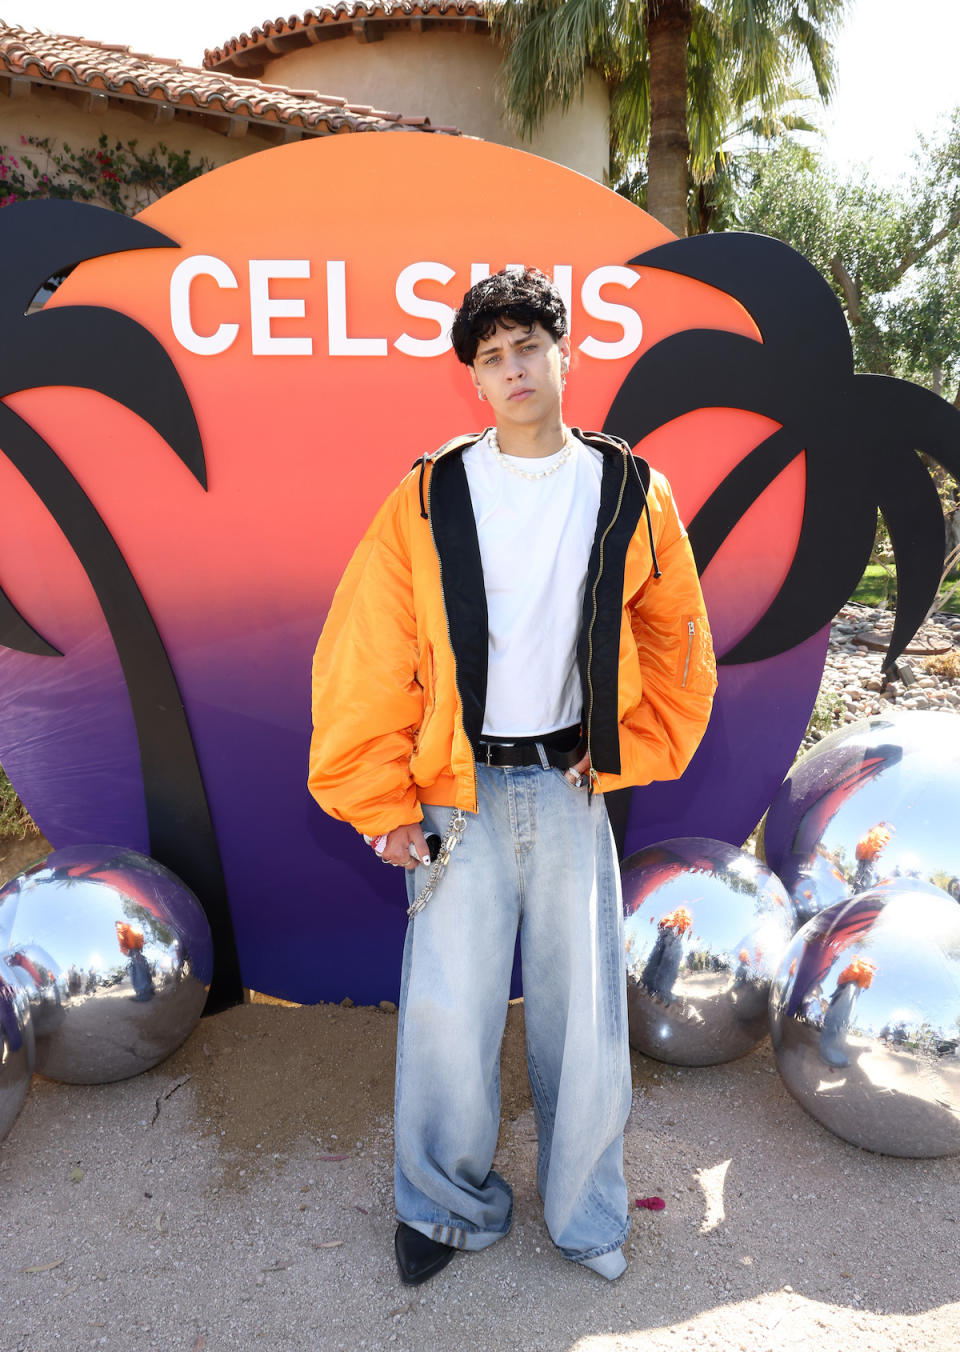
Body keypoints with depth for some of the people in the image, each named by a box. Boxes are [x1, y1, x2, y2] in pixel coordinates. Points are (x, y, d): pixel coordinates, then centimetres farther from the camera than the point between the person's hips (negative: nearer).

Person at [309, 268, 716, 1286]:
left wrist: (626, 752, 5)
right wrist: (383, 806, -5)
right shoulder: (429, 498, -4)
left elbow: (675, 641, 12)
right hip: (460, 792, -1)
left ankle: (586, 1216, 34)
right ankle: (447, 1204, 31)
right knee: (447, 1017, 3)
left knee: (585, 1016, 9)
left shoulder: (630, 494, 2)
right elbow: (364, 658, -5)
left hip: (572, 785, 2)